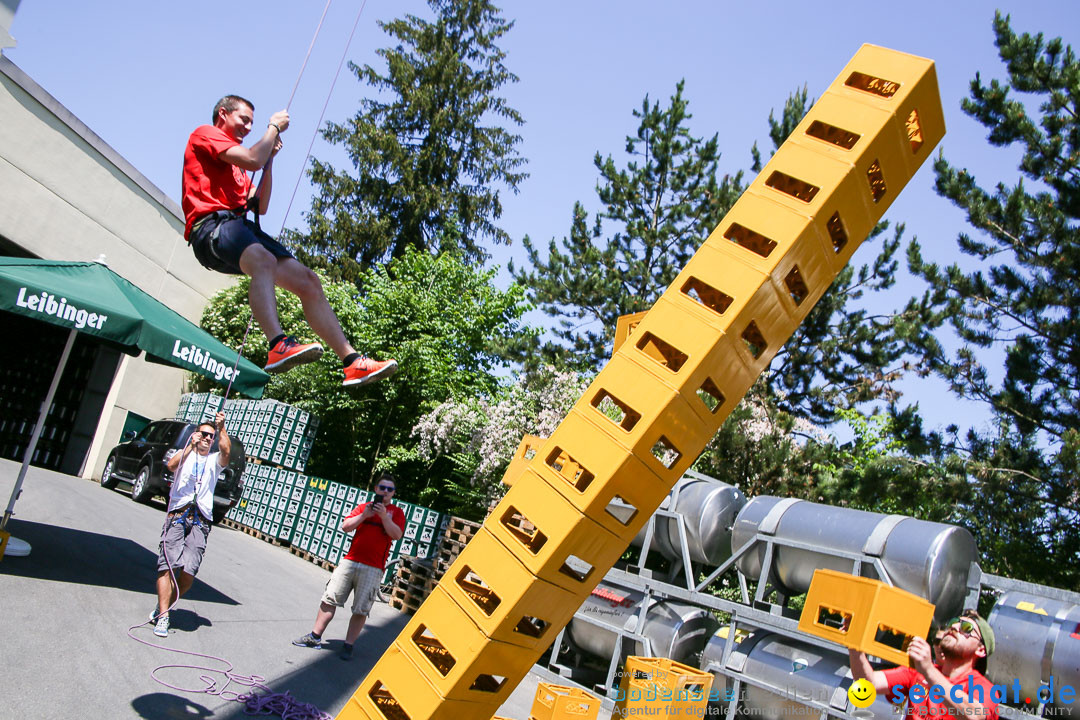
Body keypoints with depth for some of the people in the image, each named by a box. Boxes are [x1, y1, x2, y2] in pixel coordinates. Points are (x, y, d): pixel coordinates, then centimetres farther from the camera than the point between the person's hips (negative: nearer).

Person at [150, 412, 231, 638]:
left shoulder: (215, 460, 19)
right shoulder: (185, 455, 16)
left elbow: (226, 451, -5)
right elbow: (171, 465, -7)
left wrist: (222, 428, -16)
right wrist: (191, 446, -16)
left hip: (200, 521, 1)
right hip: (177, 515, -1)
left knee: (189, 571, -10)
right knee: (168, 565, -12)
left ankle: (162, 609, 9)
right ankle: (163, 617, -10)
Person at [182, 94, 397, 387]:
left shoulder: (234, 160, 34)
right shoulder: (205, 134, 10)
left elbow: (260, 206, 24)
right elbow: (252, 160, -8)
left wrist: (269, 158, 21)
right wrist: (274, 127, 8)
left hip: (241, 227, 8)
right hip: (212, 224, -8)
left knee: (308, 281, -5)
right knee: (264, 261, -39)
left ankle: (352, 362, -10)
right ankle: (279, 346, -57)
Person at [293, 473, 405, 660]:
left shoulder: (396, 512, 6)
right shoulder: (363, 507, 14)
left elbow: (397, 535, -9)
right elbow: (345, 526, 4)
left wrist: (383, 515, -17)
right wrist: (364, 515, -8)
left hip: (373, 568, -3)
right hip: (350, 561, 3)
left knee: (361, 610, -2)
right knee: (330, 599, 5)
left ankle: (348, 646, 8)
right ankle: (314, 637, 17)